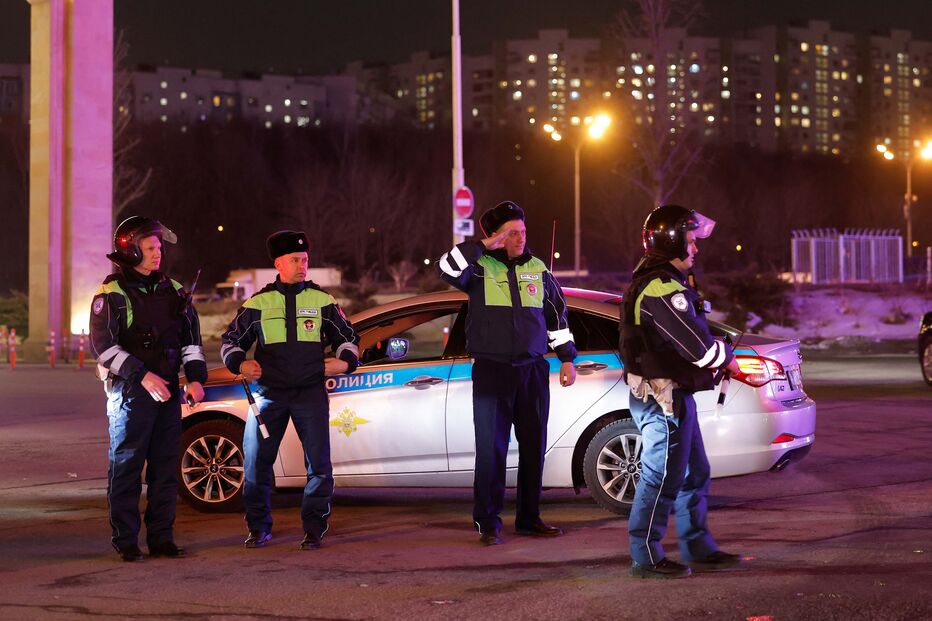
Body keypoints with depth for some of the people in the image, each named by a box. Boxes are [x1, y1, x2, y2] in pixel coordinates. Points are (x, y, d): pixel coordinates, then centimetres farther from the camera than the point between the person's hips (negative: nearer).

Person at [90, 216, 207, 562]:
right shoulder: (112, 295, -6)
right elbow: (104, 346, -11)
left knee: (166, 468, 7)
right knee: (126, 468, -2)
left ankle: (162, 539, 14)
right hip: (129, 391, -6)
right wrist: (143, 376, -18)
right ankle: (125, 542, 3)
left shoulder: (173, 291, 12)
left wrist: (196, 378, 3)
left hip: (167, 390, 6)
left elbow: (191, 339, 16)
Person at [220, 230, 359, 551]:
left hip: (310, 392, 0)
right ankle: (259, 527, 15)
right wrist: (240, 363, -7)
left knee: (319, 463, -4)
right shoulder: (258, 303, 6)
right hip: (269, 392, 0)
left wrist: (345, 360, -4)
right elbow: (230, 341, 13)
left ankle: (314, 529, 8)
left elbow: (348, 337, 16)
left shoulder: (322, 301, 7)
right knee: (255, 461, 0)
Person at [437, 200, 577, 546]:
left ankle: (529, 519, 18)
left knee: (534, 448, 8)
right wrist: (483, 245, -22)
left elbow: (557, 316, 17)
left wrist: (567, 359, 13)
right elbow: (448, 269, -23)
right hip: (491, 372, -4)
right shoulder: (480, 267, -2)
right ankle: (488, 524, 3)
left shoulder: (537, 269, 10)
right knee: (491, 449, -4)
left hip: (533, 371, 4)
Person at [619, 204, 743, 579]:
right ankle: (646, 559, 2)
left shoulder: (663, 282, 17)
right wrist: (726, 359, -3)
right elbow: (697, 343, -21)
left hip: (672, 396, 11)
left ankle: (699, 551, 24)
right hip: (663, 398, -11)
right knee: (662, 478, -5)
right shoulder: (662, 288, -20)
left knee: (694, 475, 17)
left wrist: (718, 359, 5)